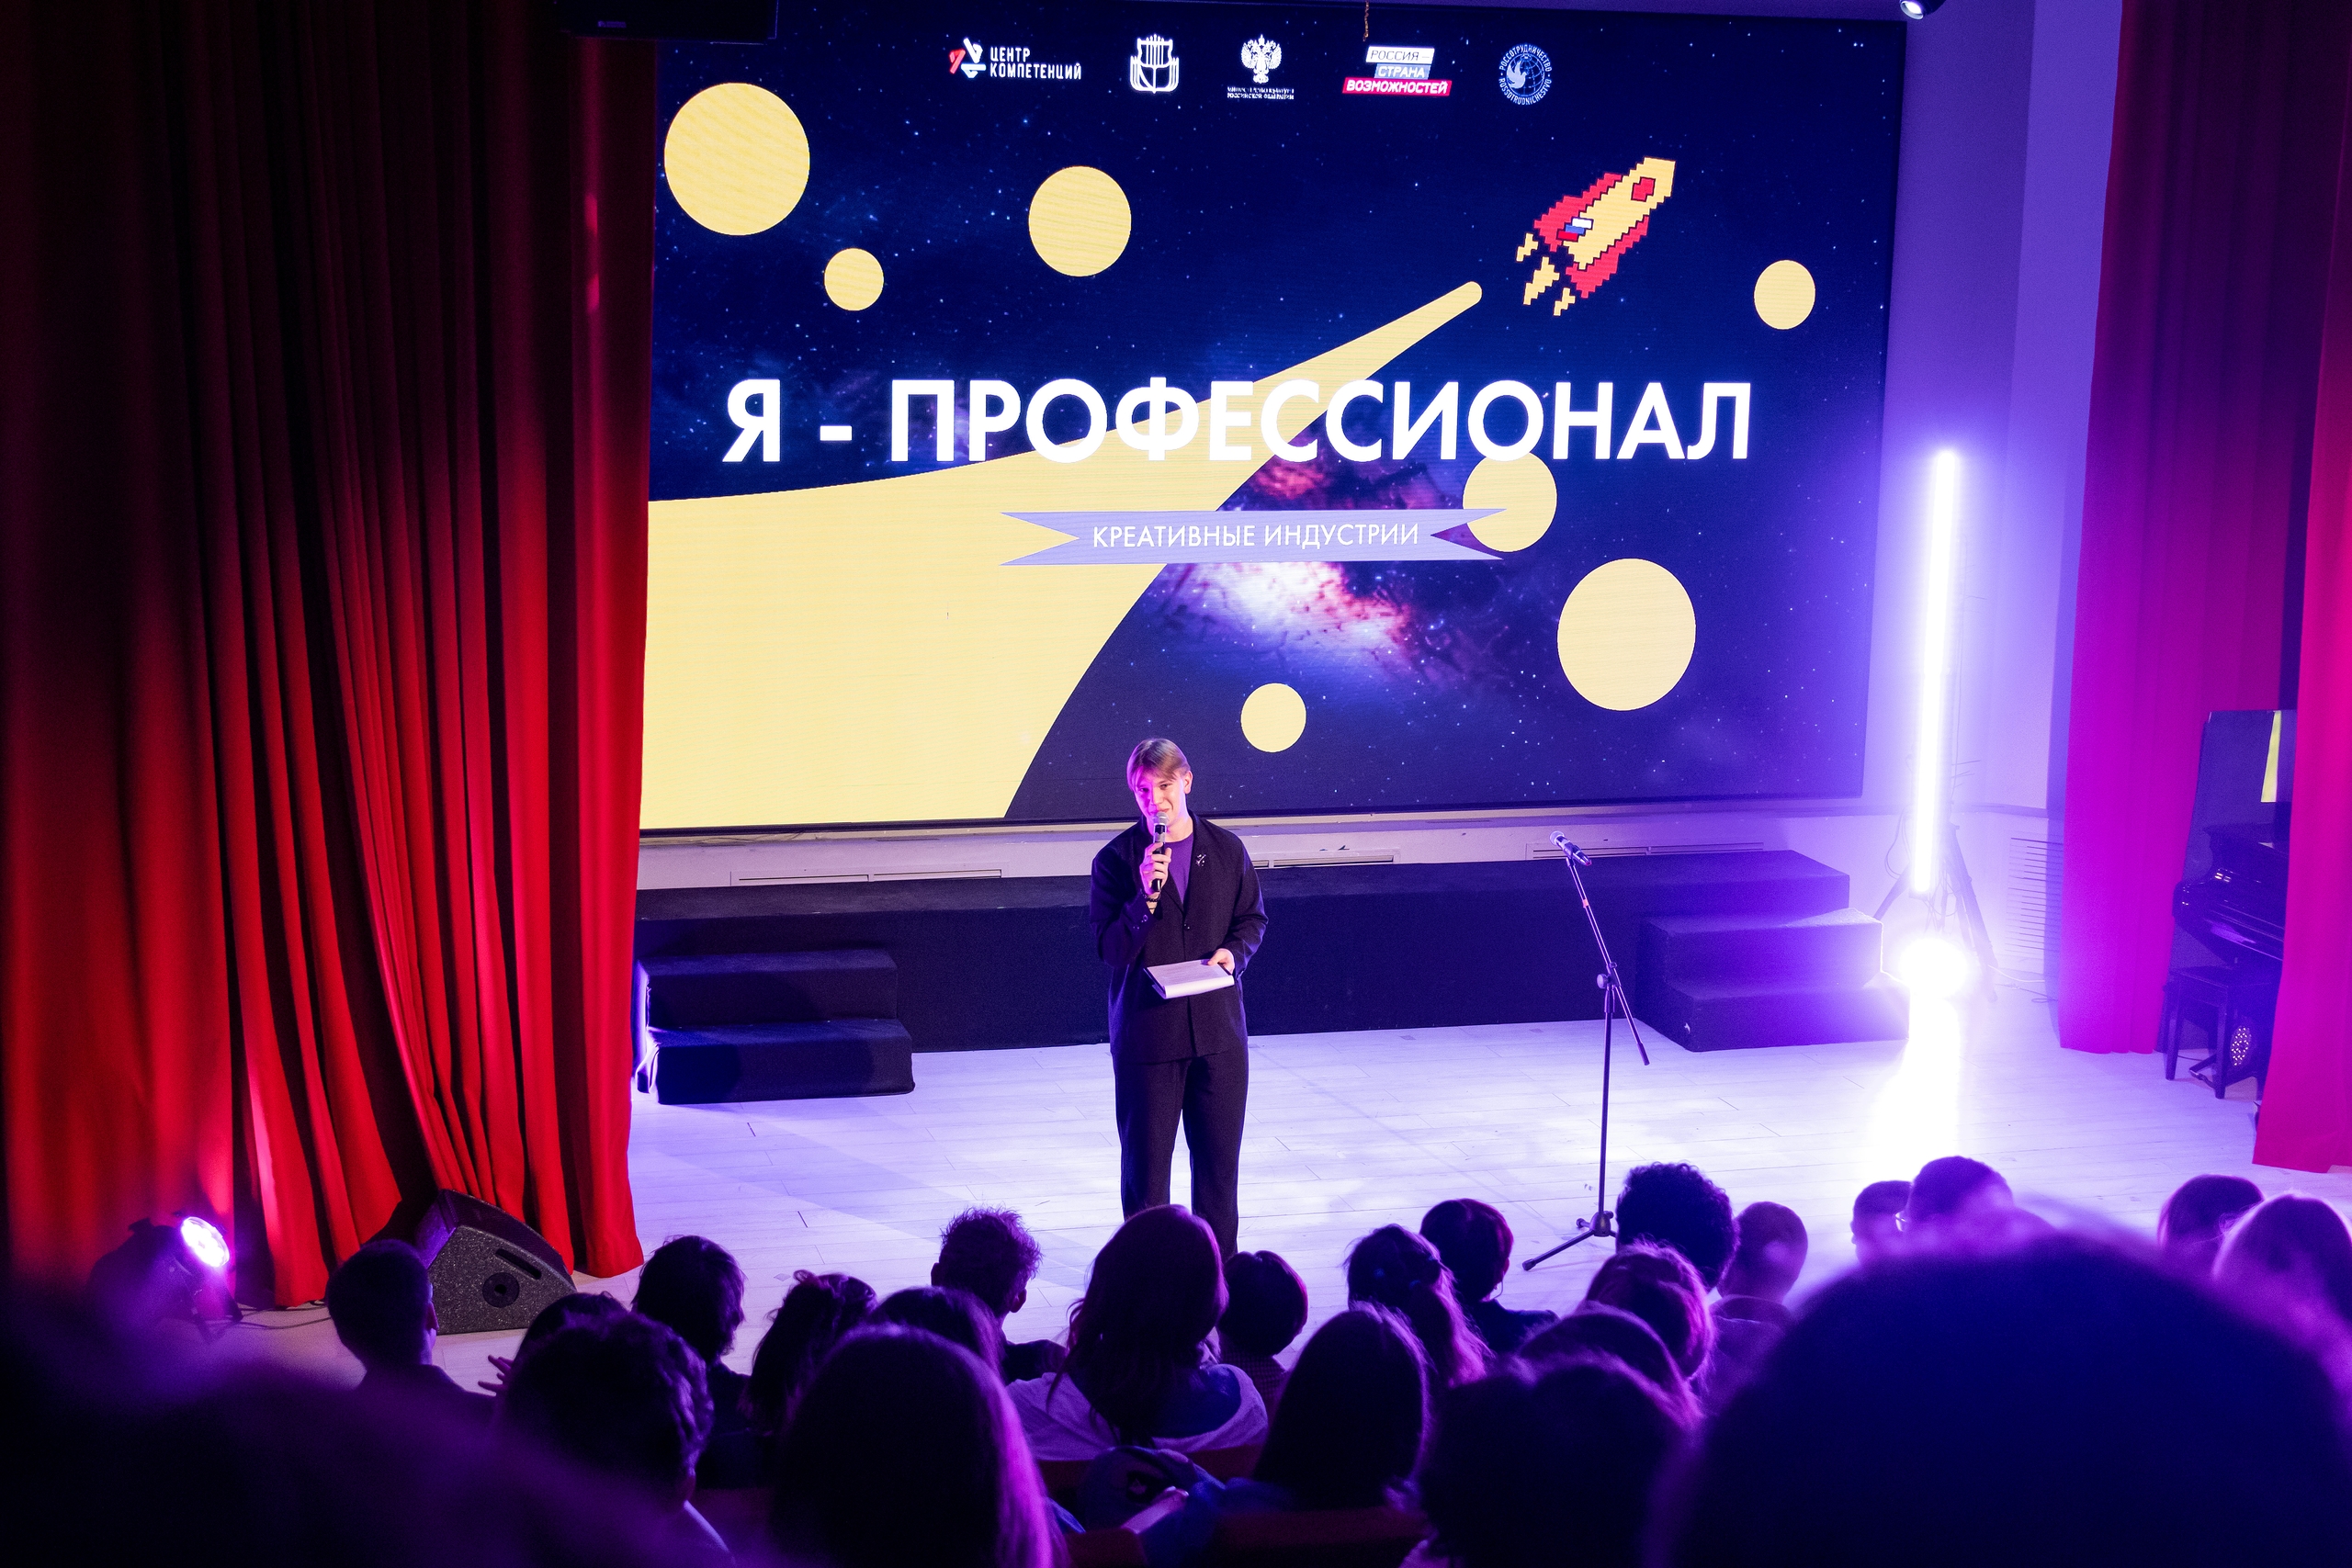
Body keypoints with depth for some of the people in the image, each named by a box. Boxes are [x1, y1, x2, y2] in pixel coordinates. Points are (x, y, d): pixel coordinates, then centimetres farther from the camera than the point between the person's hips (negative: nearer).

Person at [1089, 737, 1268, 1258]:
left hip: (1218, 1025, 3)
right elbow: (1110, 949, -9)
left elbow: (1252, 918, 14)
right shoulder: (1117, 859, -5)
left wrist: (1234, 951, -7)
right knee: (1145, 1157, 4)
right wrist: (1146, 897, -24)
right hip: (1147, 1029, -2)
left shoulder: (1227, 851, 3)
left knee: (1219, 1155, 11)